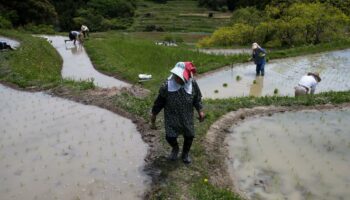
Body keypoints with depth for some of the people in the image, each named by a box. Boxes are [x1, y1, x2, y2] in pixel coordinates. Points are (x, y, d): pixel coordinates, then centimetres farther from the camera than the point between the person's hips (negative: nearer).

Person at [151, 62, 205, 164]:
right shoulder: (167, 85, -21)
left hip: (187, 116, 2)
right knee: (170, 137, 0)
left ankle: (185, 153, 42)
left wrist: (200, 110, -3)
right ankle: (175, 149, 39)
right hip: (171, 116, -1)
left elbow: (197, 98, 1)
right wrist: (154, 113, -1)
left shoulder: (192, 83, -16)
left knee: (189, 136, 11)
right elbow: (160, 100, -7)